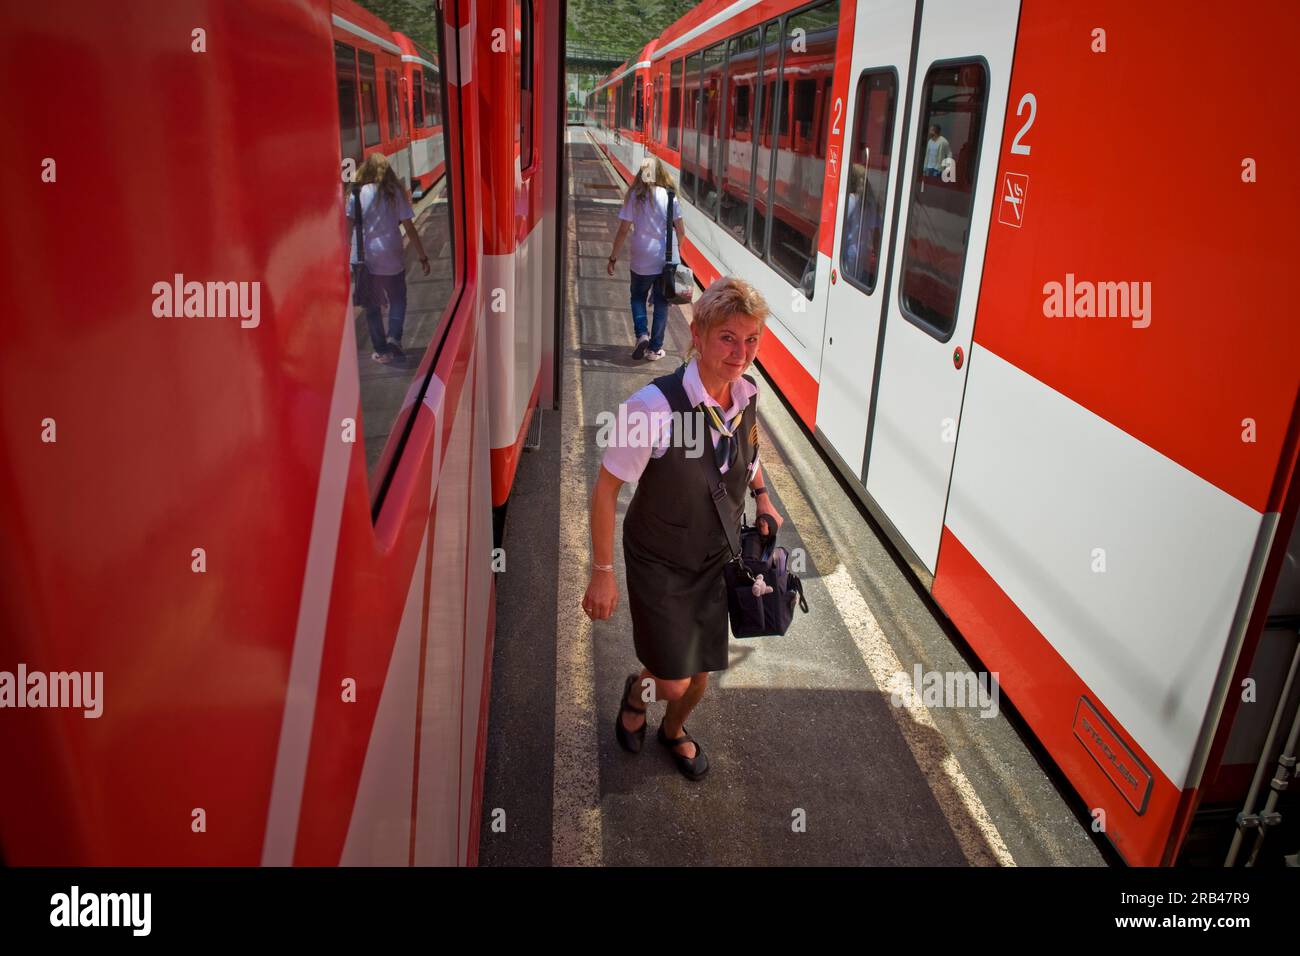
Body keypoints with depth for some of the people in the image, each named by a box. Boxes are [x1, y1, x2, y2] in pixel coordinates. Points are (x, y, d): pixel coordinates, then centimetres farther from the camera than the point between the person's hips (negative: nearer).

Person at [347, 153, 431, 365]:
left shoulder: (357, 194, 0)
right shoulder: (395, 193, -1)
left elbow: (348, 227, -4)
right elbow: (409, 228, -2)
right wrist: (423, 256, 5)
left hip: (364, 258, 1)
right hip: (391, 258, 0)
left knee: (372, 306, 12)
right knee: (398, 300, 18)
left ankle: (382, 350, 14)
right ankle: (393, 338, -2)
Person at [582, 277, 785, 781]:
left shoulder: (747, 394, -12)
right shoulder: (654, 405, -31)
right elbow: (606, 489, -21)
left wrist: (762, 496, 5)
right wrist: (602, 573, -17)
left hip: (715, 559, 5)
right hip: (658, 563, -5)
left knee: (701, 672, 18)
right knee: (673, 681, 1)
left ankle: (674, 730, 53)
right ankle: (638, 688, 41)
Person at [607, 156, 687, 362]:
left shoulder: (634, 196, -5)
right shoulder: (670, 196, -3)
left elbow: (623, 230, -6)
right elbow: (681, 231, 0)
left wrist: (613, 257, 2)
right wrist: (677, 249, 19)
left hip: (642, 260, 0)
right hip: (667, 260, 1)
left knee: (638, 297, 20)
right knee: (661, 303, 12)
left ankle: (642, 335, 0)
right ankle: (654, 348, 14)